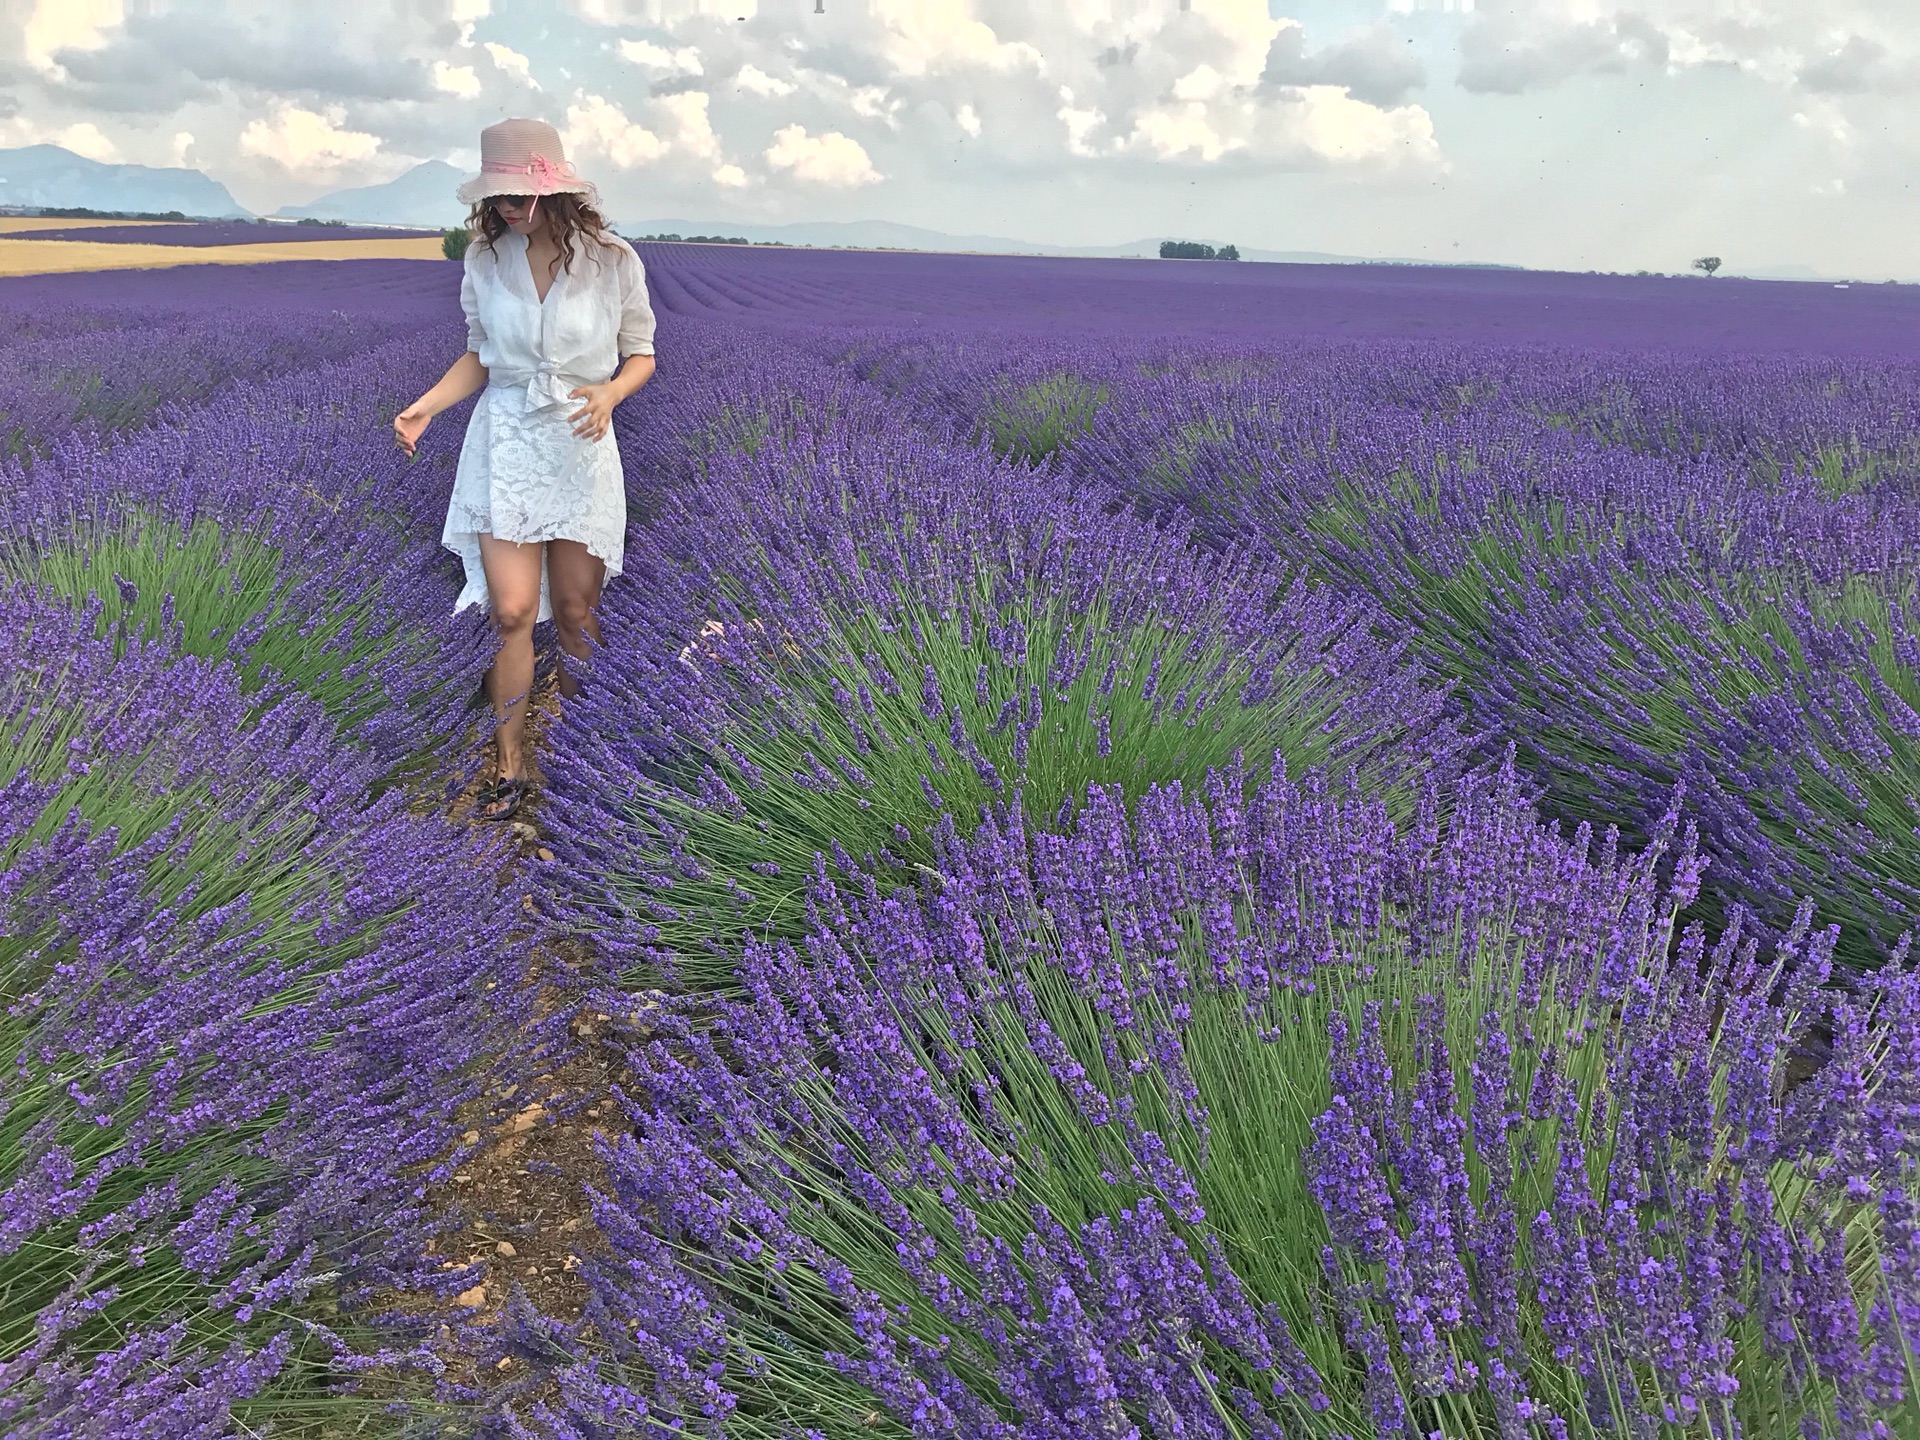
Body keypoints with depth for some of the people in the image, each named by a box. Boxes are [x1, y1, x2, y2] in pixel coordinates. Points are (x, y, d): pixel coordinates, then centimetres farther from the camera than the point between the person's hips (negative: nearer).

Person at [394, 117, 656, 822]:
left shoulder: (613, 261, -6)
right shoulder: (486, 259, 1)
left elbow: (641, 354, 3)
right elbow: (481, 357, 11)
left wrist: (610, 392, -18)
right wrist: (424, 407, -4)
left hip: (581, 443, -1)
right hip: (505, 440, 1)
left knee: (574, 609, 7)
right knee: (511, 611, -6)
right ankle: (509, 768, 6)